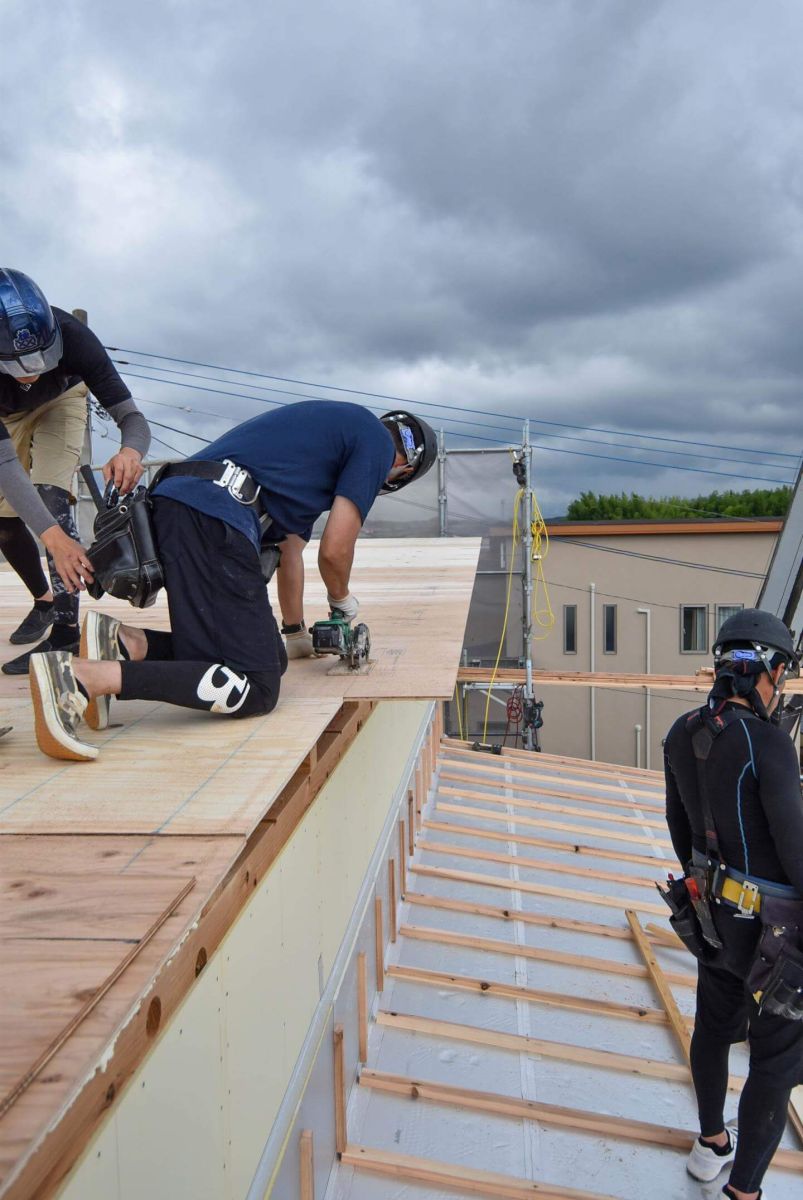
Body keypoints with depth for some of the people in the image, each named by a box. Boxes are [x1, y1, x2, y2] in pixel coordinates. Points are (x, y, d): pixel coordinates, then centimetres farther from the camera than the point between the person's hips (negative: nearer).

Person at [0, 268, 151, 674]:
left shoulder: (70, 335, -40)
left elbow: (131, 416, -40)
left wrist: (130, 451, -65)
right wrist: (54, 537, -57)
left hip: (59, 400, -1)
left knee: (50, 497, -22)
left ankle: (66, 632, -22)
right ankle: (43, 598, 27)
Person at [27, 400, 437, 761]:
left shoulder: (331, 426, 35)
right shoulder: (377, 442, 8)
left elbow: (290, 549, 38)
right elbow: (334, 550, 3)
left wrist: (296, 636, 46)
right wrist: (343, 599, 26)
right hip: (213, 519, -10)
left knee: (270, 657, 14)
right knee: (256, 686, -11)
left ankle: (124, 641, 0)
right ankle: (84, 675, -25)